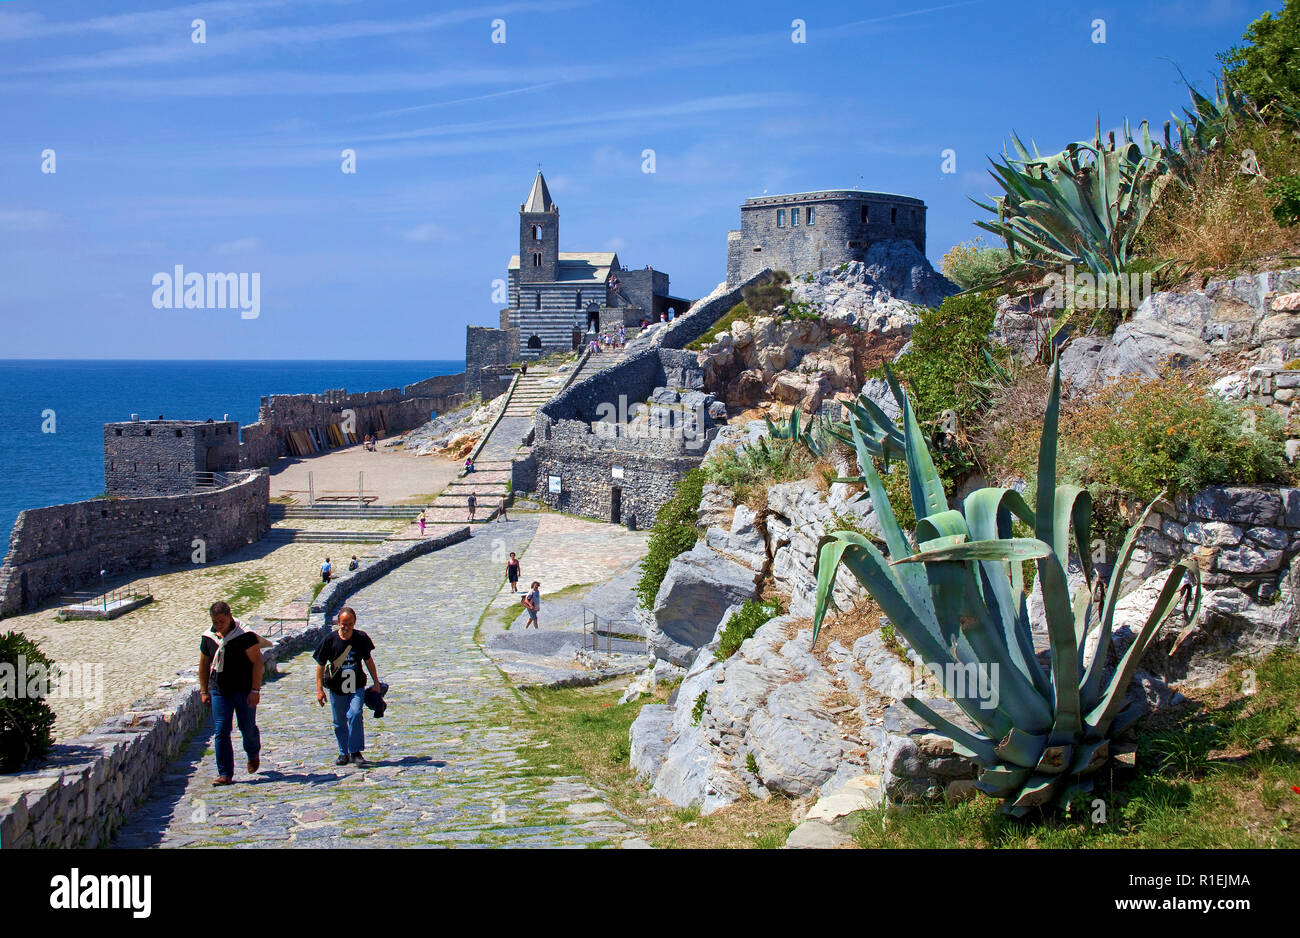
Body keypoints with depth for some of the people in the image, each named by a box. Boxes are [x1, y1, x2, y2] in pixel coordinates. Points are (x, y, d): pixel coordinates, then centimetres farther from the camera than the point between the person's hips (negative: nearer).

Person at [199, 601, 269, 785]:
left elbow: (257, 662, -12)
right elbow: (204, 665, 15)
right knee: (220, 732, -4)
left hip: (244, 690, -3)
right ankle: (225, 774, 1)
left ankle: (253, 755, 39)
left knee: (247, 728, 6)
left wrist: (255, 690, -16)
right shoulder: (208, 637, 3)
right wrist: (204, 691, 13)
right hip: (219, 692, 3)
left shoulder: (245, 635, -13)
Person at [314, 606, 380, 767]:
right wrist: (319, 690, -6)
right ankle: (344, 753, 27)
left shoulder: (361, 638, -5)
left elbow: (368, 660, 9)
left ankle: (356, 753, -10)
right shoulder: (330, 639, -8)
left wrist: (376, 683, 12)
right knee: (339, 723, 8)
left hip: (357, 687, -1)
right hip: (336, 688, 1)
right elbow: (321, 665, -2)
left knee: (355, 715, -20)